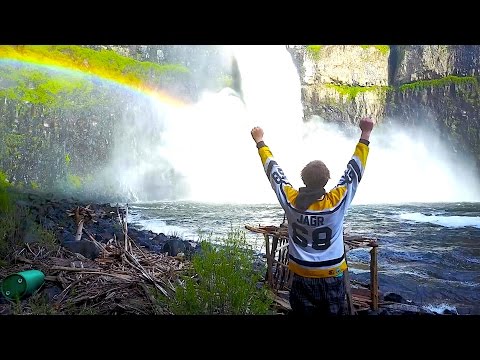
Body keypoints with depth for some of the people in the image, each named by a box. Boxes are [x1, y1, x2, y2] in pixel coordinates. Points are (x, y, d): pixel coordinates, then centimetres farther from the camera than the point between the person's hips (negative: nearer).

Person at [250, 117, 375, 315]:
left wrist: (260, 141, 8)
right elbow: (354, 170, -13)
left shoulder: (290, 200, -17)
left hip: (301, 275, 2)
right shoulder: (337, 202, -21)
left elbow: (273, 170, -5)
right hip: (331, 275, -1)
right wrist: (365, 134, -5)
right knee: (334, 312, 16)